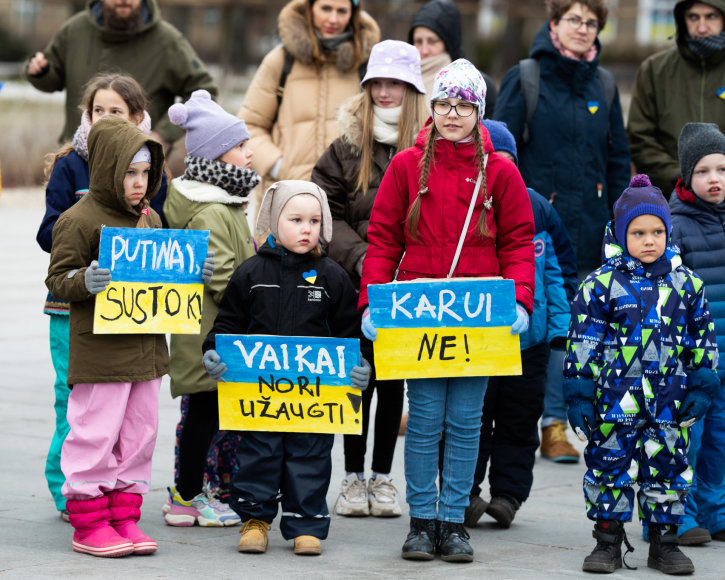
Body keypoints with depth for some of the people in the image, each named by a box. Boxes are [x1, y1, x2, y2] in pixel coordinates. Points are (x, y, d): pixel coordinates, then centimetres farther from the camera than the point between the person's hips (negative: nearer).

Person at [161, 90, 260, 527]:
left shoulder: (228, 203, 15)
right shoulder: (211, 213, -20)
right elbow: (221, 278, -23)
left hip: (220, 331, 10)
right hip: (211, 331, -10)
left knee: (206, 410, 14)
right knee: (206, 409, -3)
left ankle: (189, 491, 22)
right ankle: (188, 499, 5)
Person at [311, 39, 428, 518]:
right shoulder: (348, 147, 2)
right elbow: (326, 213, 2)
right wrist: (358, 257, -11)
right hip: (357, 283, 0)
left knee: (394, 380, 8)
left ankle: (383, 477, 19)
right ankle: (354, 477, 15)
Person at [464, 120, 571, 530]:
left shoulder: (537, 209, 4)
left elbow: (556, 270, 10)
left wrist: (560, 325, 5)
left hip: (529, 339, 3)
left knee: (520, 418, 9)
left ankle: (509, 493, 18)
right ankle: (464, 494, 10)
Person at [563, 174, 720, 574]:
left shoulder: (685, 283, 5)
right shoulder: (602, 284, -4)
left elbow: (702, 341, 12)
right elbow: (582, 342, -3)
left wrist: (701, 385, 6)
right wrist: (578, 394, -6)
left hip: (669, 403, 2)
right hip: (614, 401, -2)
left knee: (667, 467, 6)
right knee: (609, 467, 3)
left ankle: (664, 542, 16)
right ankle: (608, 540, 14)